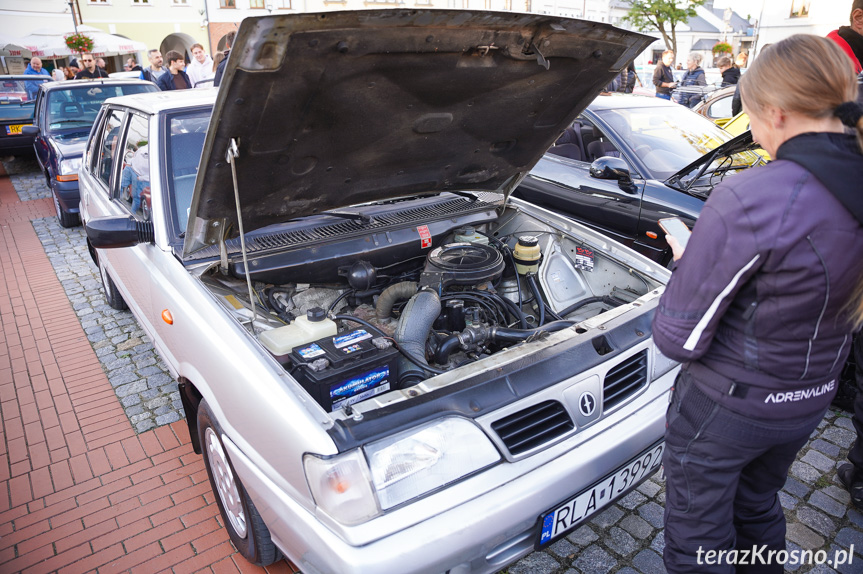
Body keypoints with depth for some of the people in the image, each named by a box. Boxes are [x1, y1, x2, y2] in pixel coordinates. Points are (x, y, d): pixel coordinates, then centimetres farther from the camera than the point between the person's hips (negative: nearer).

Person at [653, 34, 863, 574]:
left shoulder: (750, 199, -30)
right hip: (810, 400, 7)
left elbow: (678, 338, -25)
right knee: (758, 507, 32)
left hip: (726, 405, -7)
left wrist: (689, 261, -7)